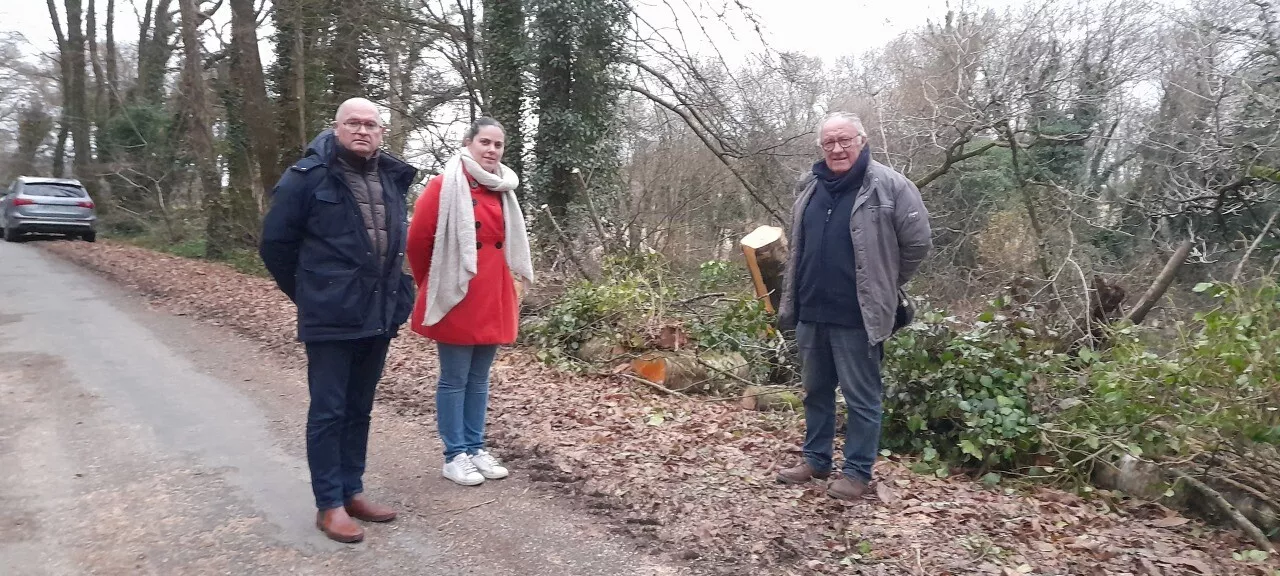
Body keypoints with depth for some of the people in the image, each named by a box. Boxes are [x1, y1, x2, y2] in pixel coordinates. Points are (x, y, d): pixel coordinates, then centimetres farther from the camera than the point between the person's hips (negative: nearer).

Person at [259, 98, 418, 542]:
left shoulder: (391, 179, 9)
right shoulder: (308, 176, -8)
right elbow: (275, 243, -3)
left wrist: (396, 294, 13)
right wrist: (308, 294, 3)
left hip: (379, 316, 6)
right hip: (331, 319, -6)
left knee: (359, 410, 15)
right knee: (328, 412, 2)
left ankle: (352, 492, 27)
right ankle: (329, 504, 14)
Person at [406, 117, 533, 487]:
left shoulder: (503, 191, 10)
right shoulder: (444, 186, -9)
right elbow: (418, 240, -5)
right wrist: (432, 285, 6)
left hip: (494, 300, 6)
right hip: (457, 298, -6)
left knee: (479, 379, 14)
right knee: (455, 379, 3)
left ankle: (475, 448, 24)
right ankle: (455, 455, 14)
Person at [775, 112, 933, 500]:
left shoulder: (889, 186, -10)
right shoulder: (810, 186, 9)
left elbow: (918, 242, -5)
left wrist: (884, 285, 3)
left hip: (857, 316, -6)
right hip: (811, 312, 6)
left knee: (861, 397, 4)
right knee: (816, 391, 16)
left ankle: (858, 472, 16)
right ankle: (816, 461, 30)